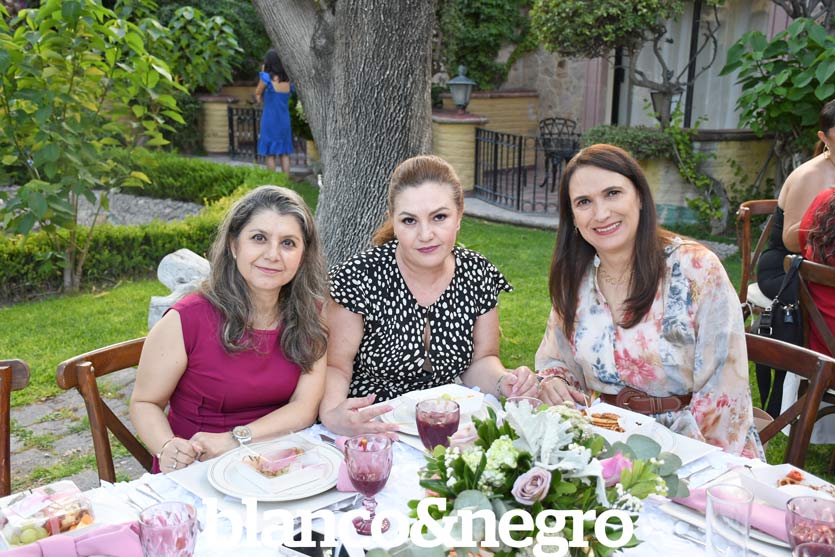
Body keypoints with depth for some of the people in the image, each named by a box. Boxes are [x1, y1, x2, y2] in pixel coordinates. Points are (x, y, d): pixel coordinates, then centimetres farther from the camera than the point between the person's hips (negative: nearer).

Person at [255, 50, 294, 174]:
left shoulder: (267, 77, -12)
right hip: (284, 120, 4)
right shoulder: (288, 80, 3)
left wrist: (262, 74, 4)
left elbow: (257, 94, 4)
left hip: (270, 120, -4)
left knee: (270, 154, 3)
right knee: (284, 153, 9)